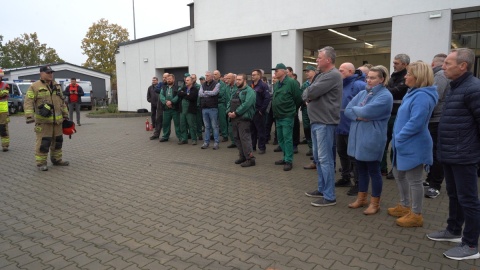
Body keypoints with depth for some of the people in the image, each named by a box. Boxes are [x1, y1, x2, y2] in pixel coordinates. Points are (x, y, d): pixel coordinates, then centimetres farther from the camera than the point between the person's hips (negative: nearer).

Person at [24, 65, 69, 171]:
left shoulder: (57, 86, 15)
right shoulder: (35, 86, -5)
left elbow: (62, 102, 21)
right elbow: (28, 102, -11)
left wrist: (65, 114, 19)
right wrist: (29, 115, -22)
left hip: (57, 120, 6)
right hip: (43, 120, -6)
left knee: (57, 140, 13)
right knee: (43, 142, -6)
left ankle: (57, 159, 26)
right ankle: (41, 163, 4)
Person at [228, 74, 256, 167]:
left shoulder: (249, 91, -7)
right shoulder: (236, 91, 21)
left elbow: (246, 104, -20)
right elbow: (229, 102, 18)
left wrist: (236, 113, -19)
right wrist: (229, 112, -1)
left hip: (243, 118, -9)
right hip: (234, 118, 9)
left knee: (245, 138, -11)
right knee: (237, 138, 12)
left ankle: (250, 158, -7)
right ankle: (242, 156, 22)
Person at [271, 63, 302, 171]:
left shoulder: (291, 82, -13)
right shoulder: (276, 84, 12)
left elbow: (298, 99, -10)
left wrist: (291, 109, 2)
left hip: (287, 116, -8)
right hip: (278, 116, 8)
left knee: (287, 138, -5)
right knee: (281, 138, 14)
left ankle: (288, 161, 3)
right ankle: (286, 157, 26)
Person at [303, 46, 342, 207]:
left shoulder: (333, 75, -13)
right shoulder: (321, 75, 18)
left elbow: (311, 92, -20)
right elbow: (306, 94, 15)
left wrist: (308, 94, 1)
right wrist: (309, 97, -6)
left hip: (325, 123, -10)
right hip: (316, 121, 10)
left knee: (325, 159, -7)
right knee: (318, 158, 15)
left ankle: (329, 196, 1)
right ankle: (322, 189, 27)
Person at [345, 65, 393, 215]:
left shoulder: (385, 96, -12)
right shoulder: (362, 93, 11)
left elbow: (366, 111, -24)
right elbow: (347, 111, 3)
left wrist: (355, 109, -4)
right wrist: (358, 116, -16)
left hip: (372, 139, -7)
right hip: (357, 137, 7)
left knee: (373, 170, 5)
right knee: (361, 169, 16)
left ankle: (375, 203, 19)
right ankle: (362, 198, 30)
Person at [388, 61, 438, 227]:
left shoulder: (422, 96, -21)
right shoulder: (413, 93, 13)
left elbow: (415, 123, -28)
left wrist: (398, 138, -18)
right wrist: (397, 139, 14)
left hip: (413, 146, -11)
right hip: (405, 144, 11)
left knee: (414, 180, 1)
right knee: (399, 175, 20)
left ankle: (416, 215, 16)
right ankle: (404, 206, 35)